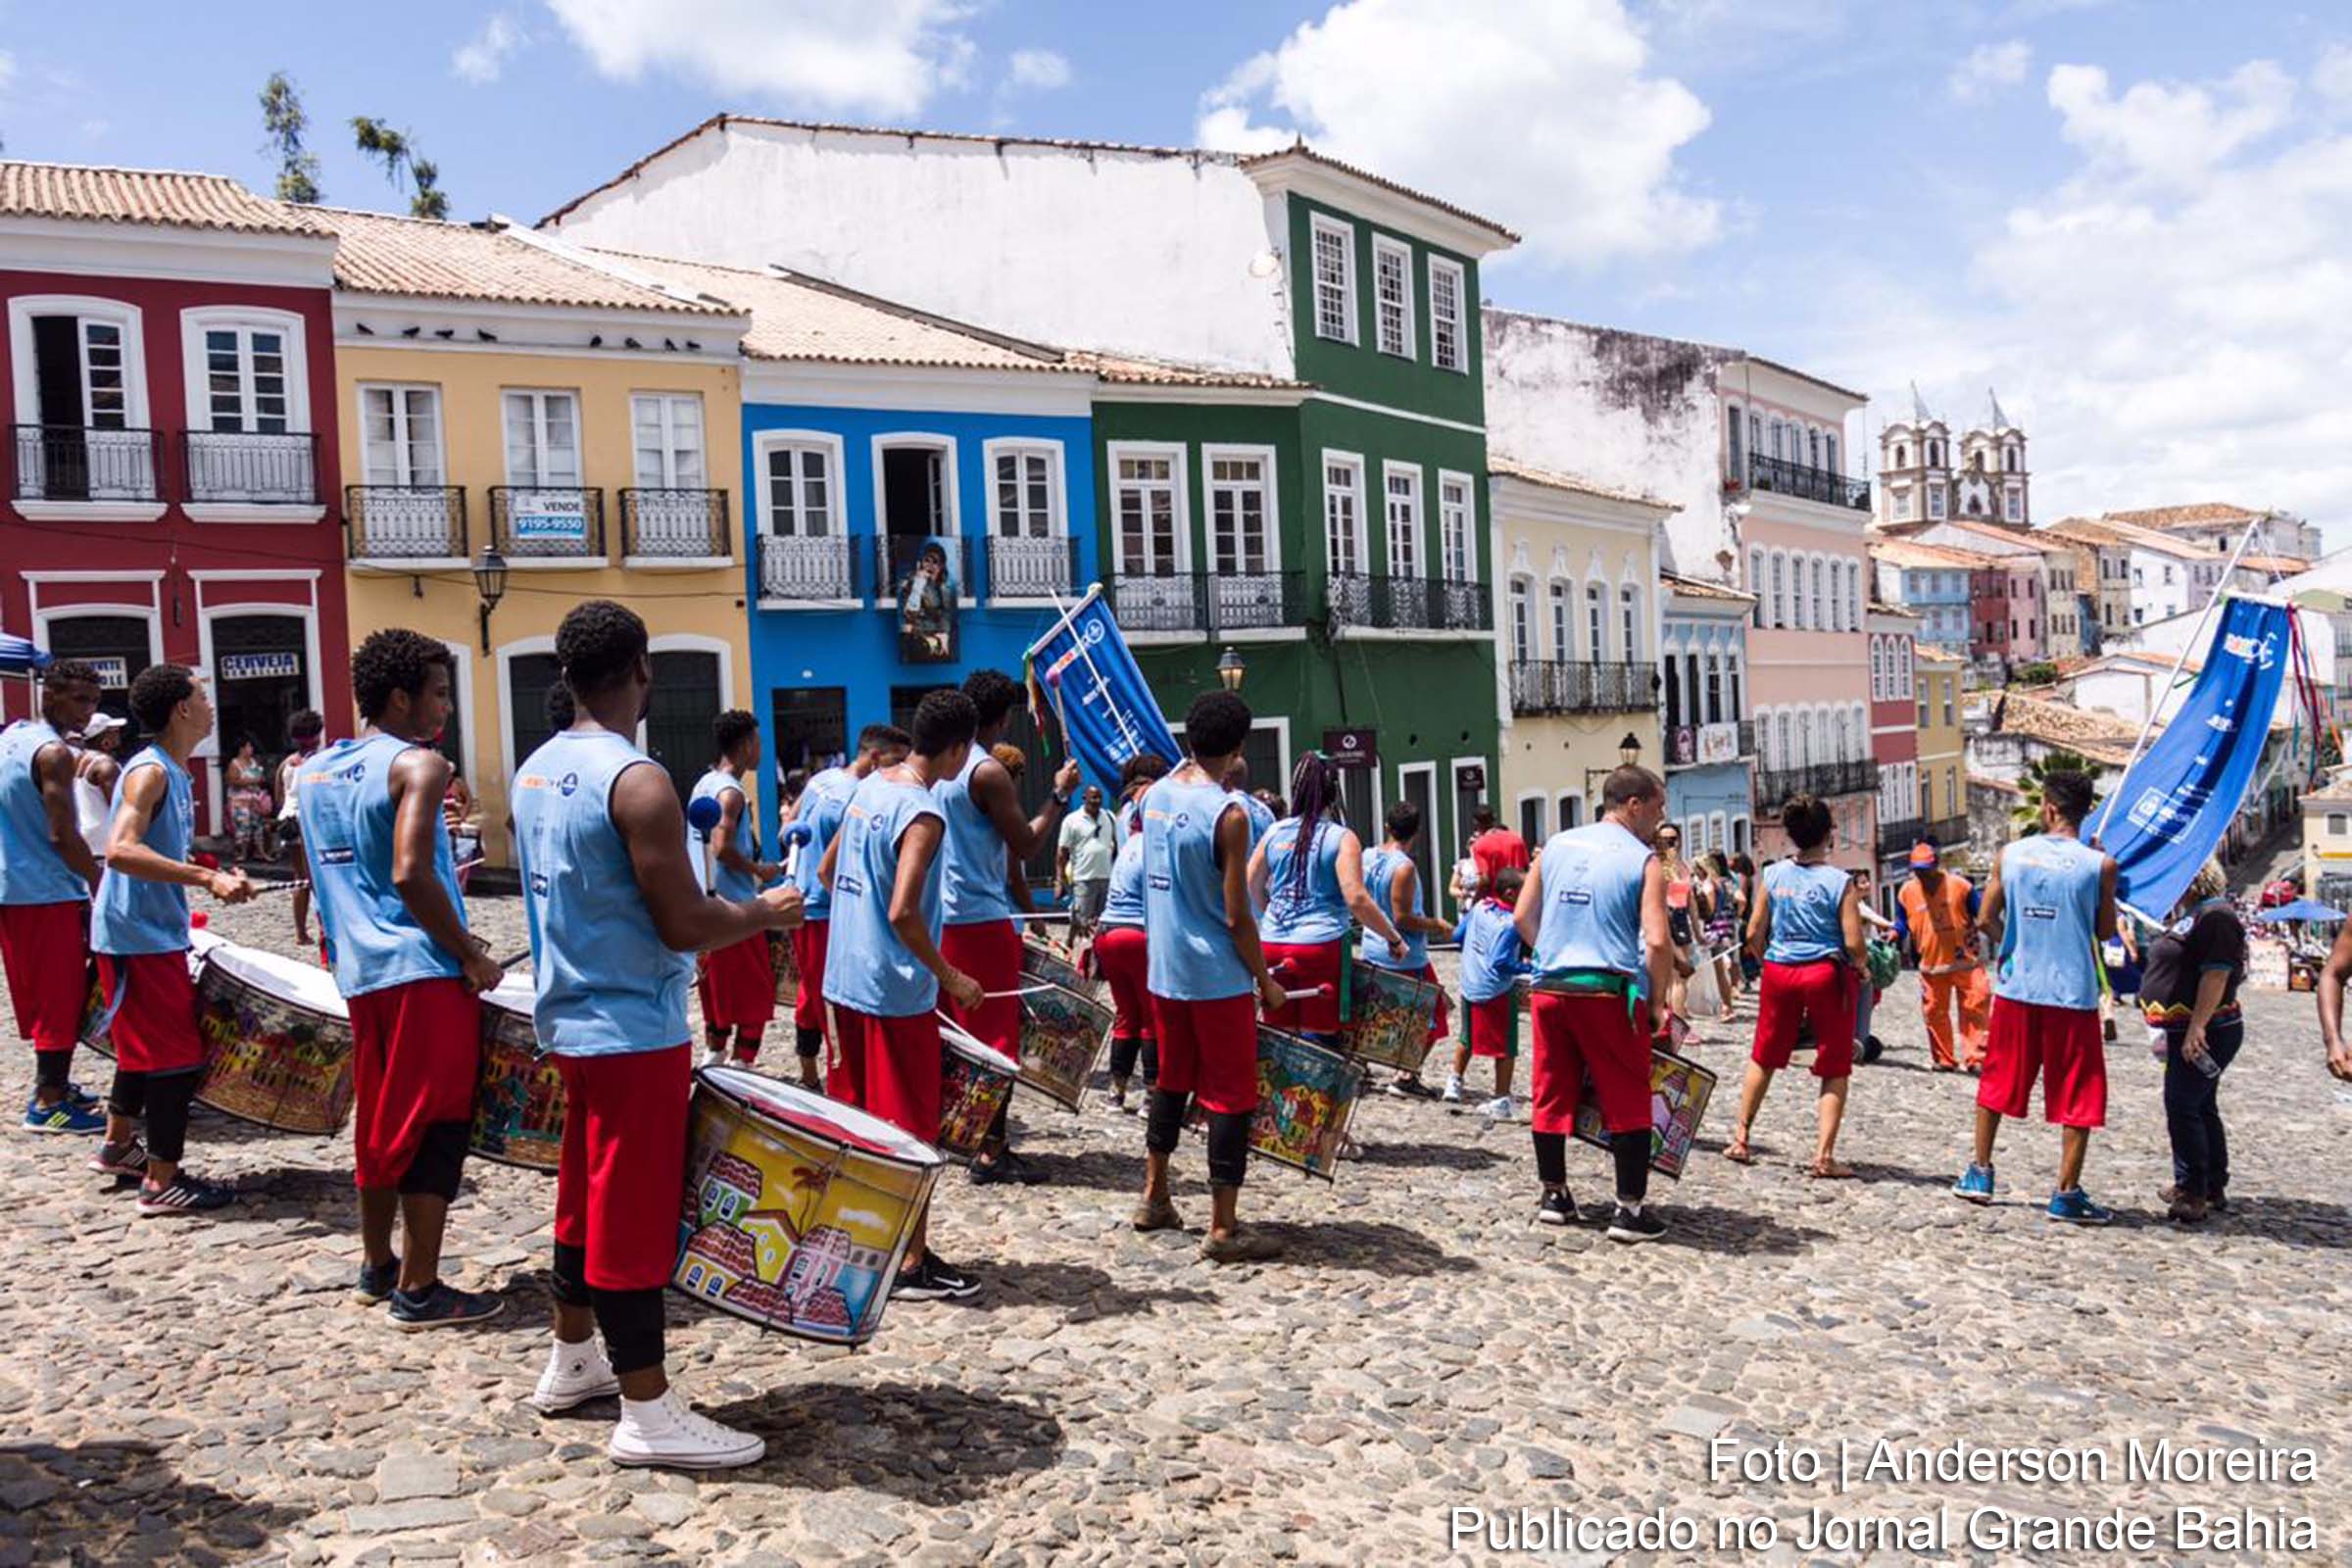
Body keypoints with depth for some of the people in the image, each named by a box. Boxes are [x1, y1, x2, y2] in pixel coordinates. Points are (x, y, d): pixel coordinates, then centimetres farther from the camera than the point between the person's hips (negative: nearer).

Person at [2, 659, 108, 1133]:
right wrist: (101, 888, -11)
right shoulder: (54, 753, -17)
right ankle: (48, 1103, 1)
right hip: (48, 893, -9)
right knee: (62, 996, -2)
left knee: (38, 993, 17)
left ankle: (52, 1085, 27)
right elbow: (63, 836, -20)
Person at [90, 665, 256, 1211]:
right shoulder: (149, 771, -18)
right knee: (179, 1056, -7)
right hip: (138, 938, -10)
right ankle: (162, 1183, 0)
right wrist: (205, 877, -33)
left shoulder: (176, 774, 11)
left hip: (155, 935, 10)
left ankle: (118, 1144, 38)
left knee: (143, 1045, 23)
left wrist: (215, 875, 11)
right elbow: (121, 850, -30)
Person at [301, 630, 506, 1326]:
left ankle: (377, 1267, 29)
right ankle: (419, 1291, 3)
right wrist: (470, 955, -14)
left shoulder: (316, 770, 14)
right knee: (434, 1127, -1)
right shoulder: (418, 763, -12)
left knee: (379, 1119, 18)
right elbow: (409, 874, -22)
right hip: (423, 971, -8)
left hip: (360, 973, 8)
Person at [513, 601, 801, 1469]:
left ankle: (573, 1359, 35)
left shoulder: (535, 772, 7)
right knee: (635, 1210, -2)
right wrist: (765, 912, -5)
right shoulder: (637, 781, -21)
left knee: (587, 1192, 20)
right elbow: (685, 926, -23)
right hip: (635, 1030, -9)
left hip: (568, 1018, 9)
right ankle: (647, 1413, 6)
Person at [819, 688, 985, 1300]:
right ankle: (912, 1265, 10)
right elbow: (904, 913, -26)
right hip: (896, 993, -9)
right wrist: (951, 978, -15)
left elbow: (827, 872, 16)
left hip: (844, 981, 9)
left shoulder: (869, 787, 7)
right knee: (911, 1134, 2)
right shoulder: (923, 813, -19)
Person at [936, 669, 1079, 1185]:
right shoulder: (988, 772, -15)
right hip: (983, 920, -8)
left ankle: (940, 1128, 26)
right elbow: (1026, 846, -12)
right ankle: (991, 1152, -1)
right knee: (996, 1039, -2)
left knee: (951, 1031, 17)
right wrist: (1060, 794, -2)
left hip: (942, 916, 8)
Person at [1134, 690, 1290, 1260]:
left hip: (1163, 971, 7)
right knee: (1230, 1096, 2)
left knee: (1172, 1083, 21)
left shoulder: (1155, 795, 2)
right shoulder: (1228, 813, -18)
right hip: (1219, 978, -7)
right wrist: (1266, 982, -5)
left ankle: (1154, 1198, 31)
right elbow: (1237, 917, -17)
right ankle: (1223, 1229, 5)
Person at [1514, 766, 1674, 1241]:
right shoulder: (1644, 862, -5)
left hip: (1550, 988, 5)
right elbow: (1656, 942, -14)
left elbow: (1522, 917, 10)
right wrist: (1657, 1004, -2)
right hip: (1610, 993, -5)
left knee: (1551, 1095, 14)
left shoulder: (1557, 845, 10)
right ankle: (1630, 1208, 7)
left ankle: (1553, 1194, 24)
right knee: (1628, 1102, 5)